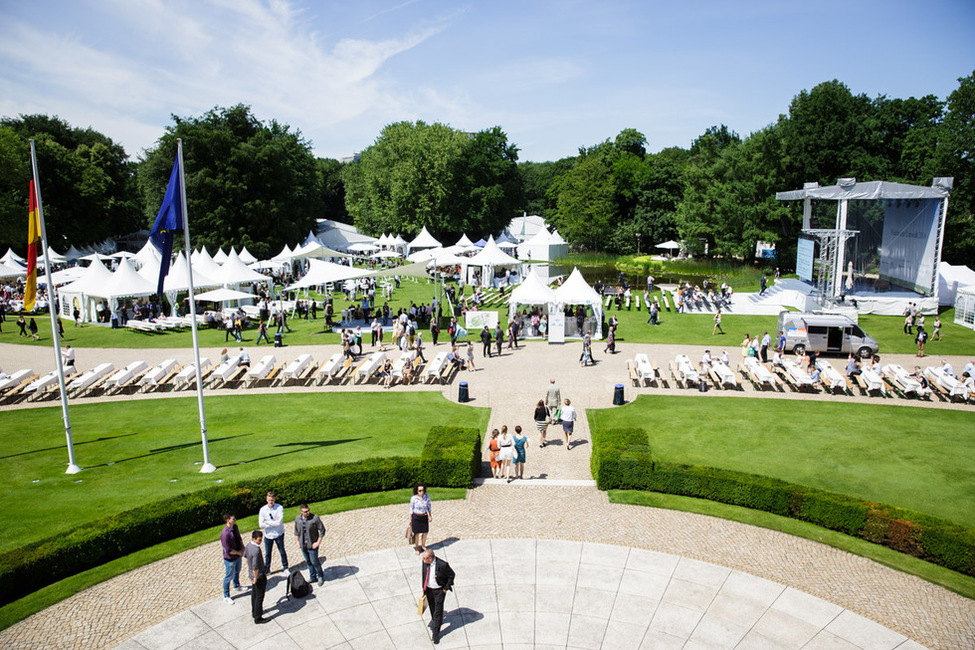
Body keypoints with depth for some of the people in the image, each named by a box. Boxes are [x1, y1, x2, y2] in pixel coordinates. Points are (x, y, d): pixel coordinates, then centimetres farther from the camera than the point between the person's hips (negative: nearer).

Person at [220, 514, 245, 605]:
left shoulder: (235, 527, -8)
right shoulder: (225, 534, -34)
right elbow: (228, 550, -30)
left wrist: (242, 548, -4)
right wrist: (239, 552, -17)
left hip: (238, 555, 8)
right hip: (230, 559, -8)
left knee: (237, 571, 29)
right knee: (229, 577, 10)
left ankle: (236, 586, 55)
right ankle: (226, 597, 28)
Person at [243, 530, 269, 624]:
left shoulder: (248, 546, -5)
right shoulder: (256, 550, -33)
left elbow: (245, 555, 16)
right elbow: (255, 567, -34)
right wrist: (255, 578, -18)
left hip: (251, 574, 9)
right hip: (259, 575, -9)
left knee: (254, 593, 25)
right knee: (259, 596, 5)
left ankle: (254, 612, 42)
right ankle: (257, 618, 15)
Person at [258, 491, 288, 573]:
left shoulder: (279, 508, -18)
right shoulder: (263, 509, -12)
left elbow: (279, 522, -26)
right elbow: (261, 525, -16)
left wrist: (267, 522, -17)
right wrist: (274, 522, -19)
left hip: (279, 534, -1)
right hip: (268, 535, 1)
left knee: (282, 552, 14)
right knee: (267, 554, 15)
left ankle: (286, 568, 33)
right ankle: (266, 569, 36)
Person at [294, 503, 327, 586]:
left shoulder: (315, 518, -18)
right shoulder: (297, 519, -3)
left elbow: (322, 530, -12)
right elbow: (296, 531, 14)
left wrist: (318, 542, -13)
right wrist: (297, 541, 8)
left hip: (312, 545, -5)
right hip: (303, 545, 5)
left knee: (314, 562, 1)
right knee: (308, 562, 16)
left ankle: (320, 577, 23)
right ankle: (312, 577, 33)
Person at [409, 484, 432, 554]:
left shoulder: (427, 496, -12)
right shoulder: (413, 498, -19)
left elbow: (429, 506, 2)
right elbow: (411, 509, -7)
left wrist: (430, 516, 6)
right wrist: (410, 519, -2)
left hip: (424, 517, 3)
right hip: (416, 517, -3)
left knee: (425, 532, 14)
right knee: (417, 533, 6)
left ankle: (423, 546, 40)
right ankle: (417, 549, 27)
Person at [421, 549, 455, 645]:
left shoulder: (442, 565, -33)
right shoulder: (425, 562, -17)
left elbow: (452, 575, -16)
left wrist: (446, 588, -12)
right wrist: (423, 587, 8)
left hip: (439, 590, -5)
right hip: (428, 589, 5)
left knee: (438, 611, 1)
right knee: (432, 607, 28)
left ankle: (436, 634, 15)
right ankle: (434, 619, 57)